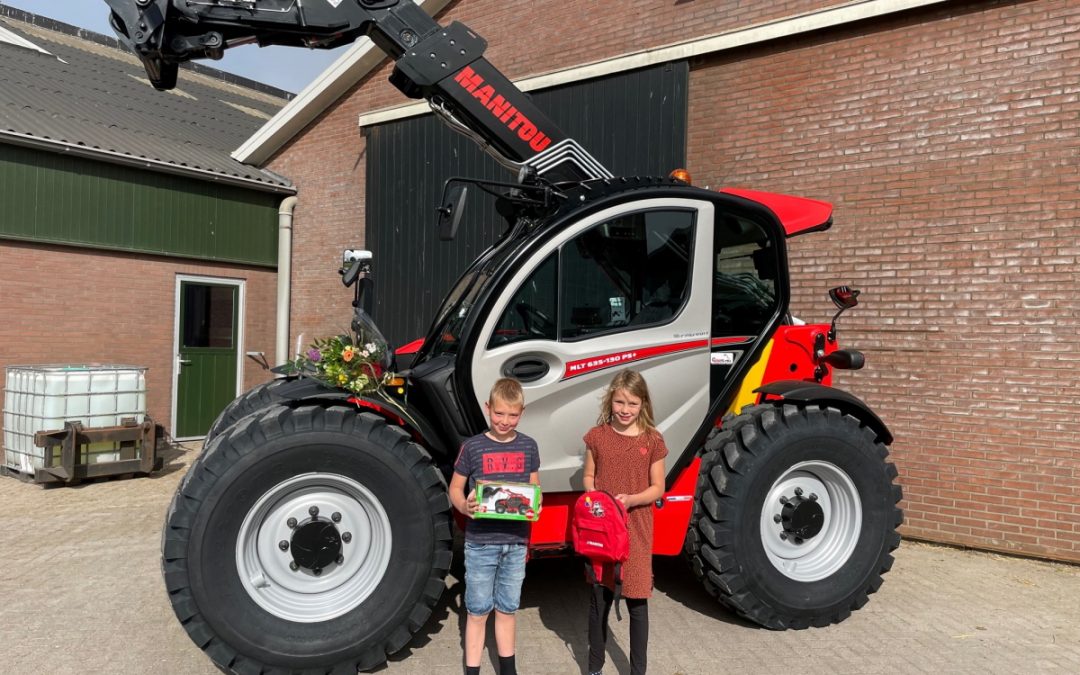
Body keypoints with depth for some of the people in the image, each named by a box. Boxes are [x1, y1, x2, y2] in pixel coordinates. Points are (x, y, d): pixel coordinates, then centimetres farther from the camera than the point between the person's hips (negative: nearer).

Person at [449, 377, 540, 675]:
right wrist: (464, 506, -21)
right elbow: (455, 488, 0)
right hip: (480, 542, -2)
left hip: (516, 541, 3)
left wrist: (535, 506, -12)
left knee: (507, 609, 17)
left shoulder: (528, 446, 1)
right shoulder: (472, 446, -7)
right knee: (478, 611, 7)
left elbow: (535, 488, 10)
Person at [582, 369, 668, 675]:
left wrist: (631, 499, -19)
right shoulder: (597, 436, -1)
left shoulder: (653, 441, -5)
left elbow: (657, 487, -2)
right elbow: (588, 477, 6)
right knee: (600, 597, 13)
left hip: (636, 530, -1)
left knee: (637, 601, 6)